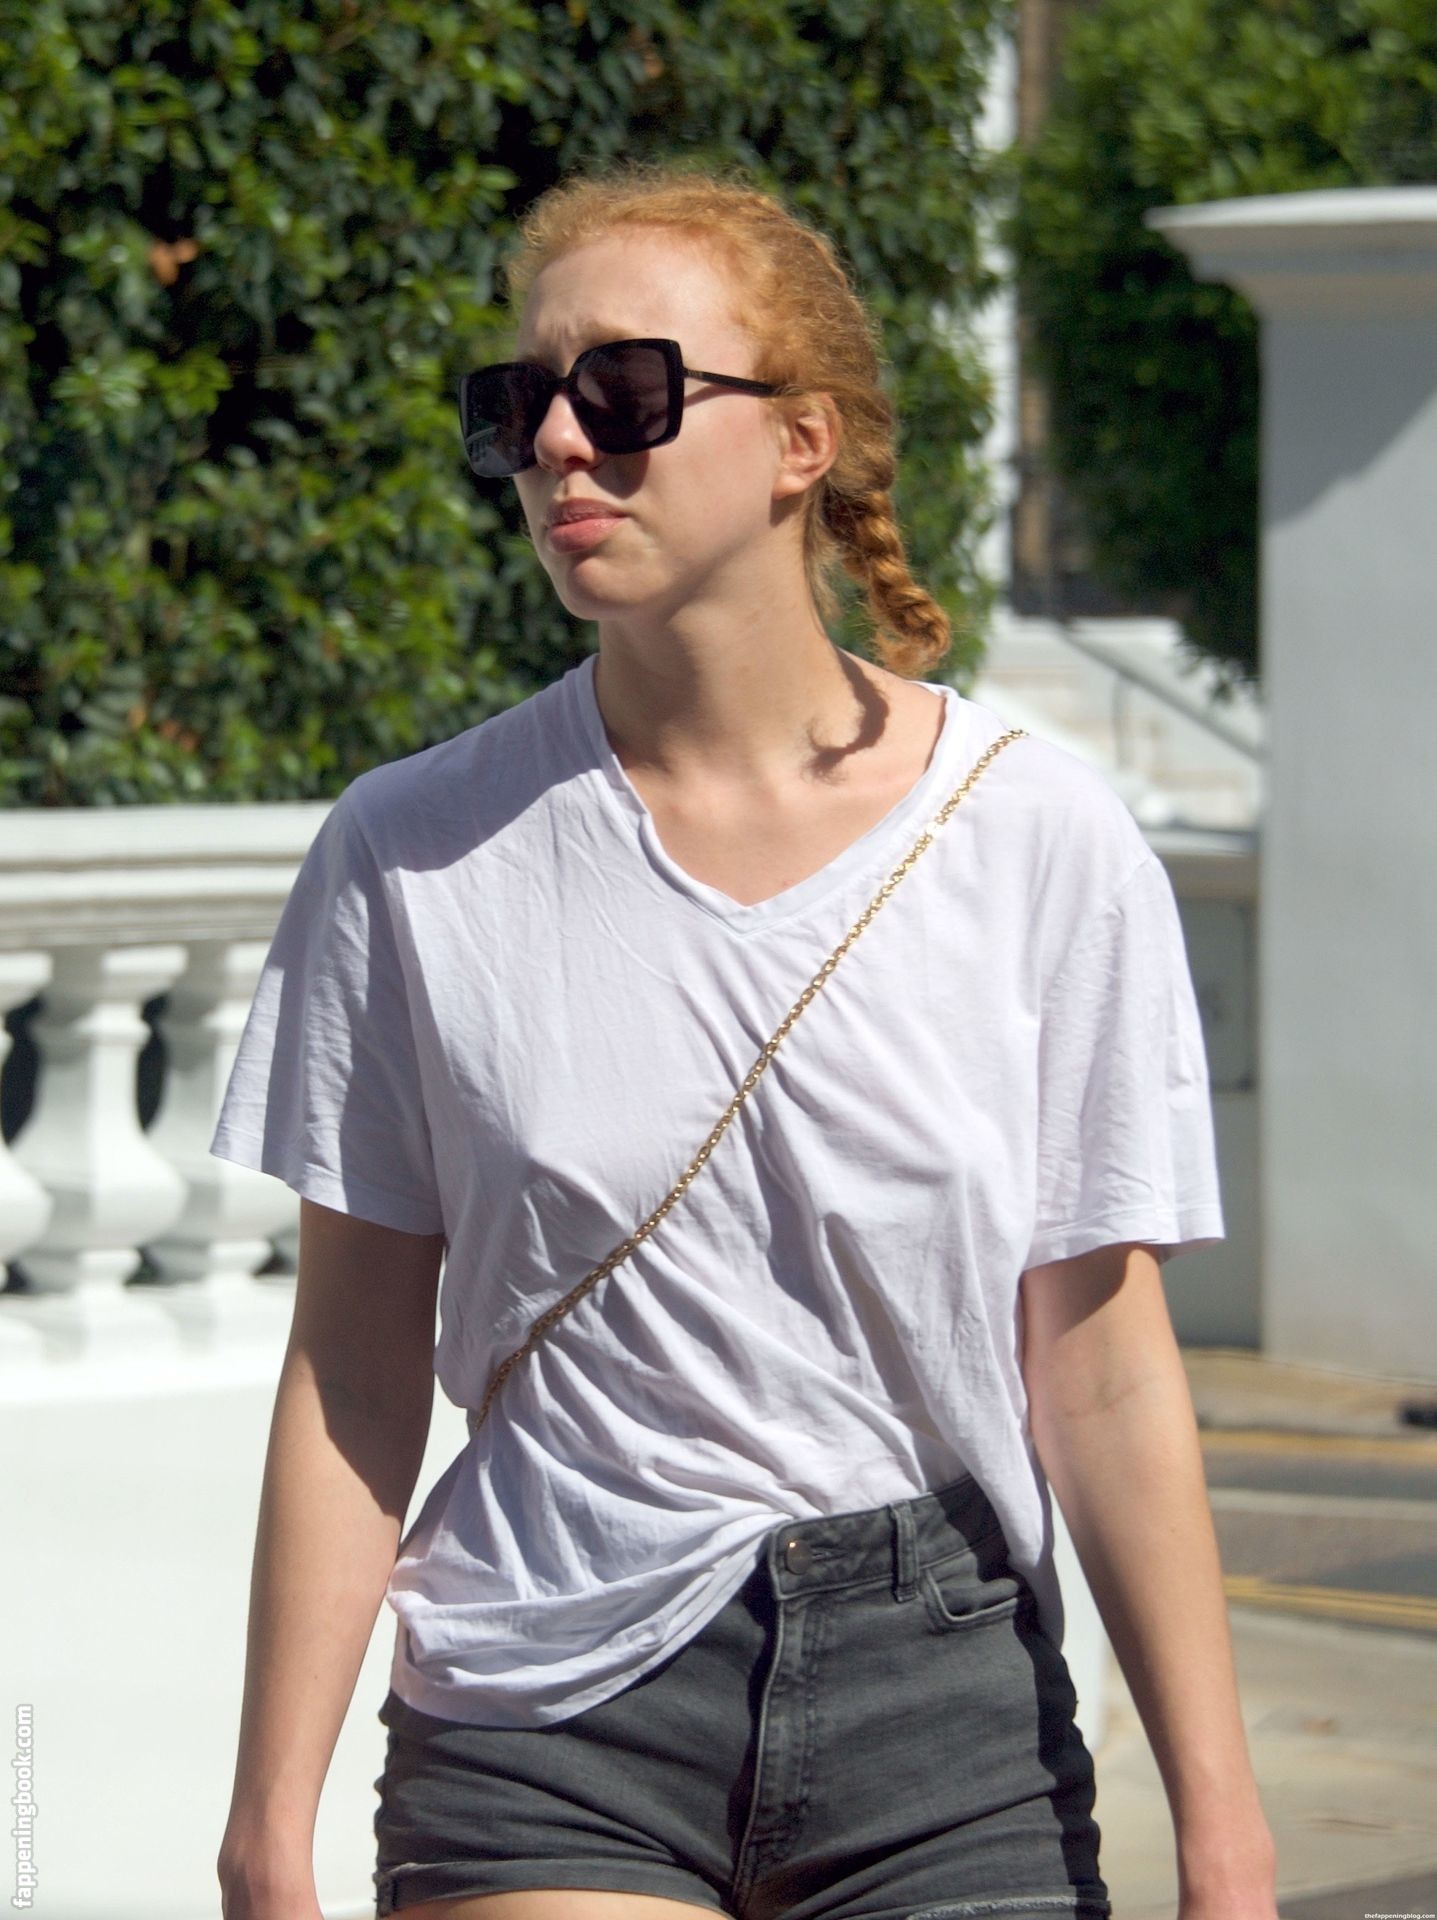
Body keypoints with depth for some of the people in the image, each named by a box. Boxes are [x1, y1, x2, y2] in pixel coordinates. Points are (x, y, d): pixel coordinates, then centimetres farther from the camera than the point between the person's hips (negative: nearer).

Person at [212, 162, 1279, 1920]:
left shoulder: (1039, 844, -2)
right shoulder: (416, 855, -1)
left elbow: (1106, 1377, -1)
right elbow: (350, 1378, 2)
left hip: (948, 1710, 1)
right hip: (543, 1729, 0)